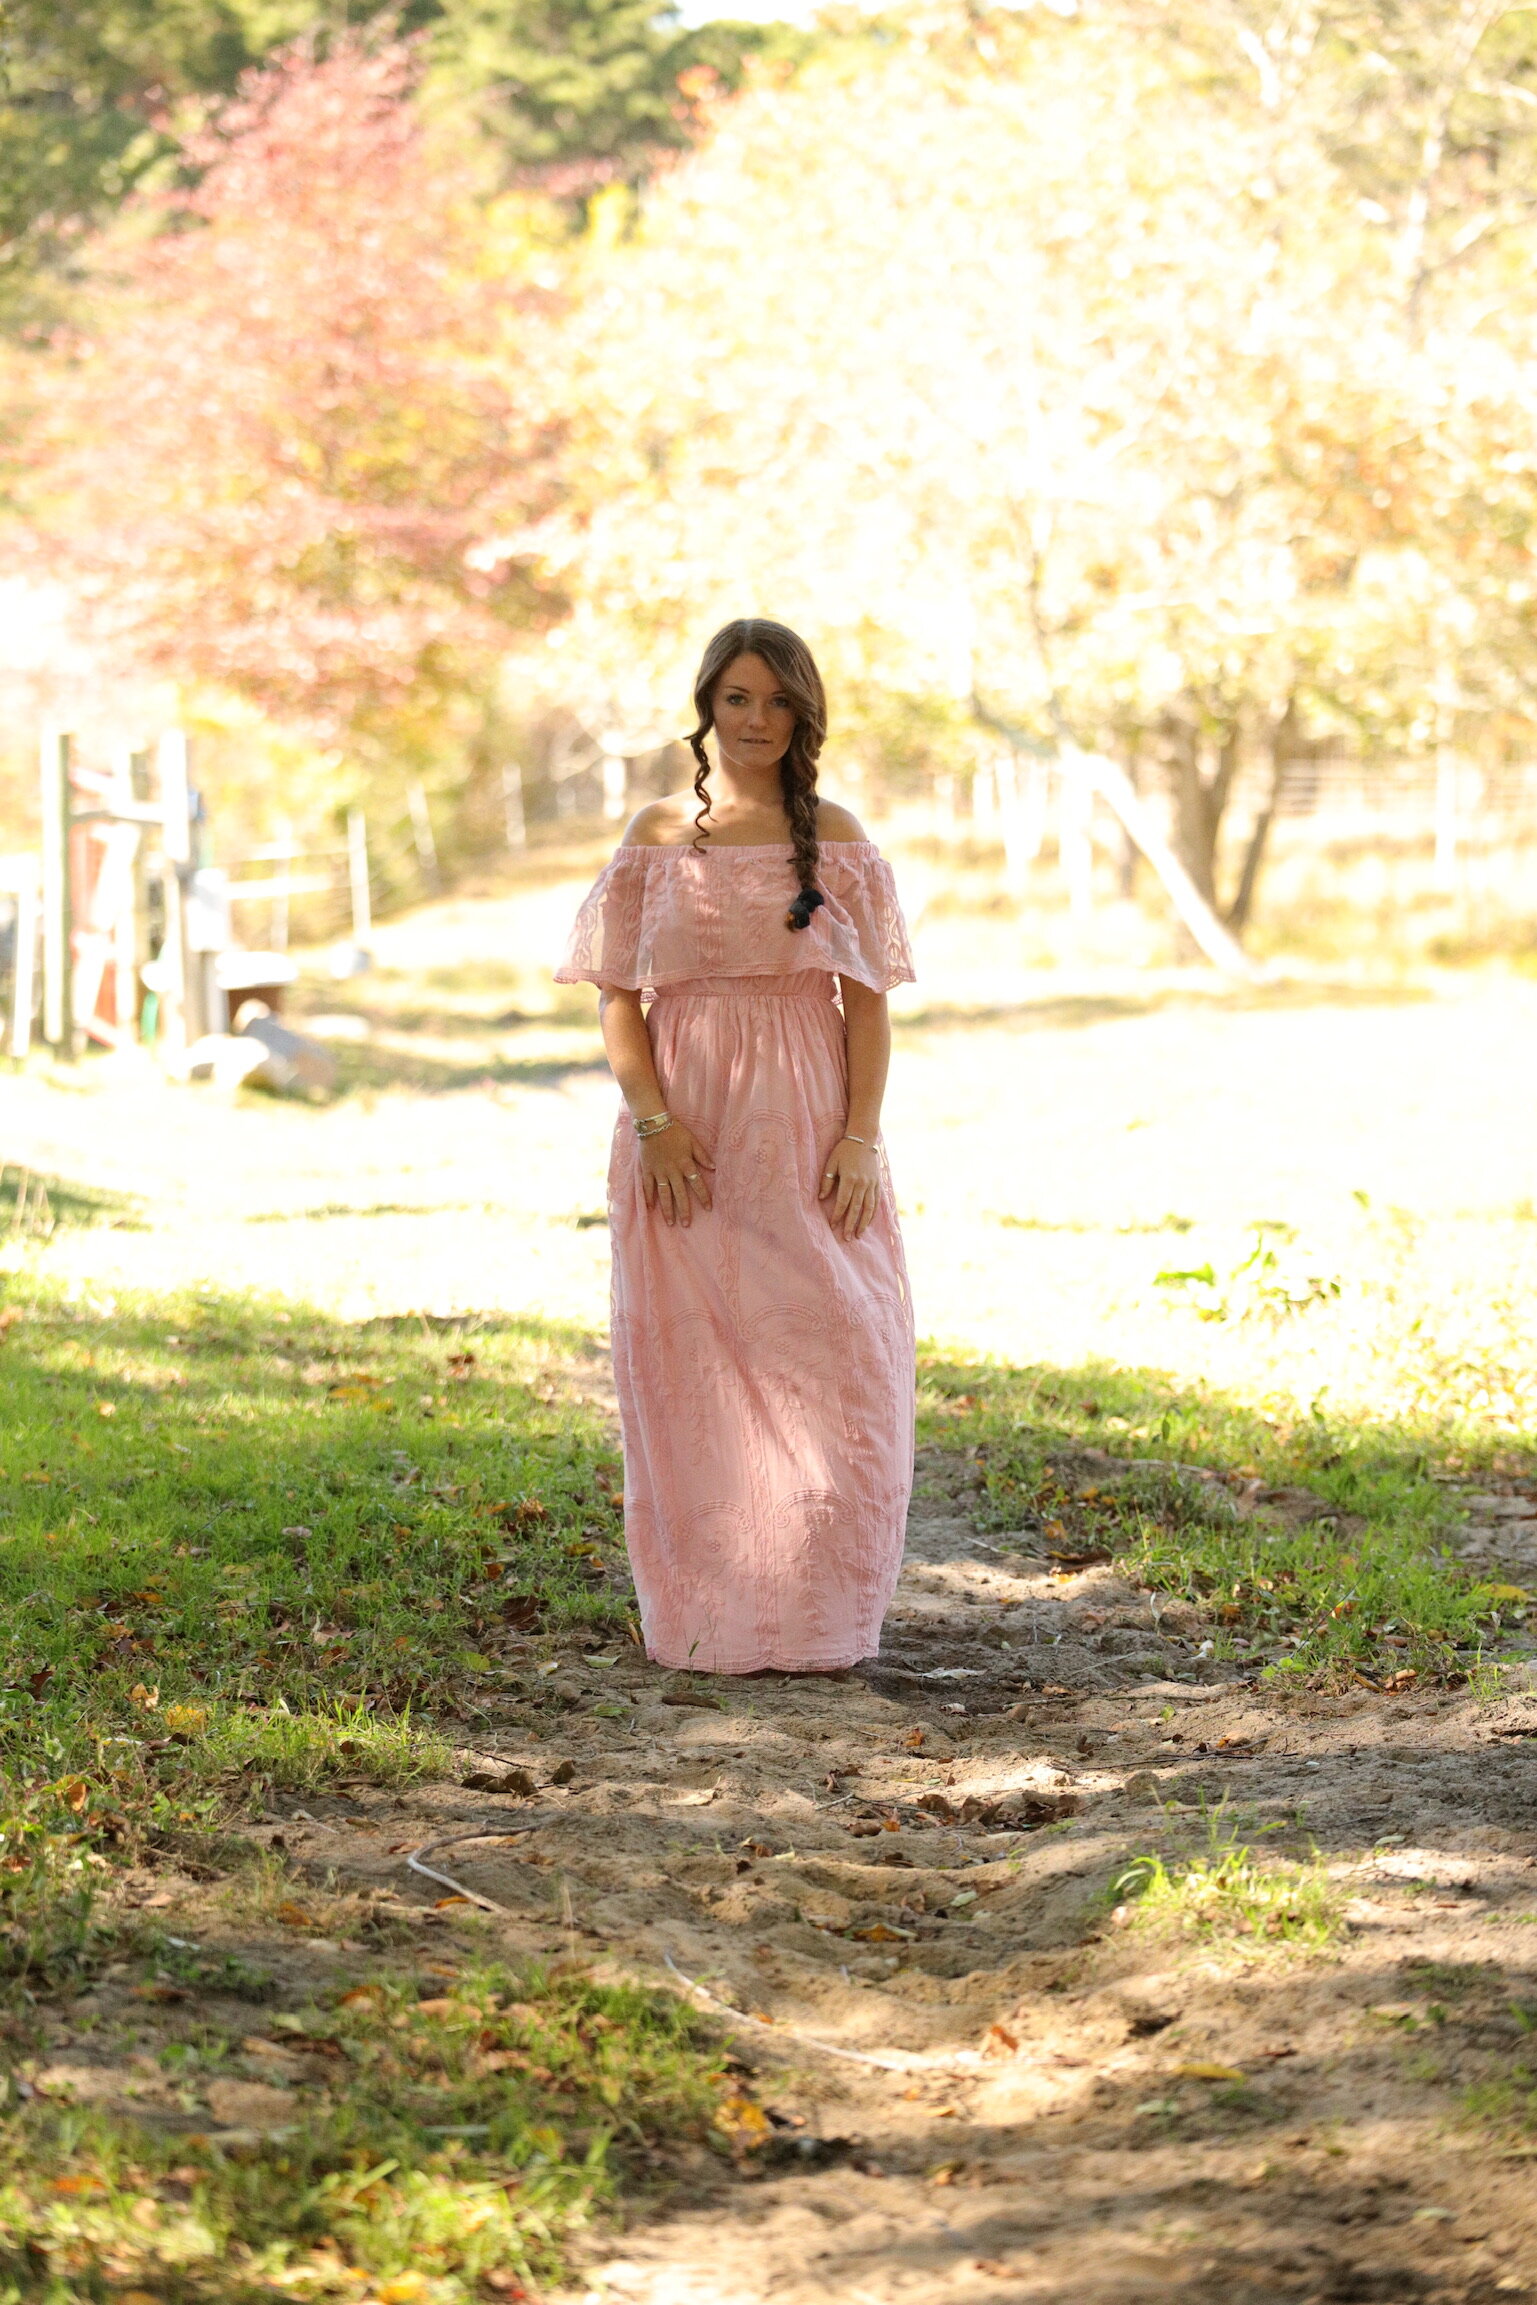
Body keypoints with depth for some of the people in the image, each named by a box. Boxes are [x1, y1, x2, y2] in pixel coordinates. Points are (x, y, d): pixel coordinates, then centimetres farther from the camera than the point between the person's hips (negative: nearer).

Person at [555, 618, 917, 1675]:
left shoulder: (834, 838, 5)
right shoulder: (657, 835, 6)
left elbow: (869, 1000, 2)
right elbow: (619, 998, 4)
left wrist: (862, 1136, -8)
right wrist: (653, 1120, -10)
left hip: (807, 1136, 0)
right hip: (688, 1139, 0)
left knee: (823, 1365, -3)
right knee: (691, 1373, 2)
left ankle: (813, 1615, 6)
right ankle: (707, 1617, 10)